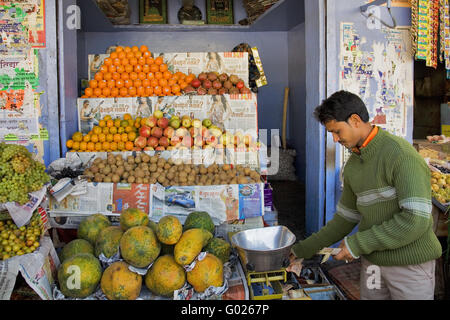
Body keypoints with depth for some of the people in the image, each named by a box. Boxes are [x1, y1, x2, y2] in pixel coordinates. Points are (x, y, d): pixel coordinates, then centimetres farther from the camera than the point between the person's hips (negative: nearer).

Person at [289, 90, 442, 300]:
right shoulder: (352, 166, 7)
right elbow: (346, 217, 14)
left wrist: (358, 243, -19)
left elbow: (416, 219, -24)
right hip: (372, 261, 6)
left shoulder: (401, 154, -17)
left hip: (410, 263, -6)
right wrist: (303, 249, 12)